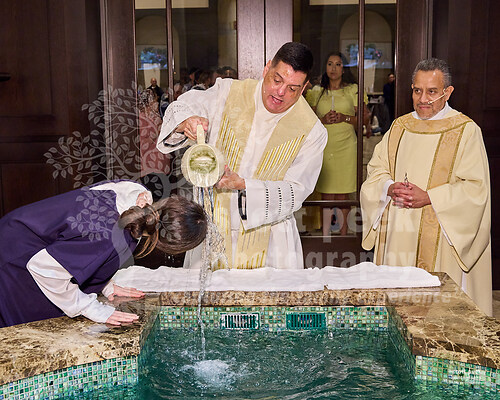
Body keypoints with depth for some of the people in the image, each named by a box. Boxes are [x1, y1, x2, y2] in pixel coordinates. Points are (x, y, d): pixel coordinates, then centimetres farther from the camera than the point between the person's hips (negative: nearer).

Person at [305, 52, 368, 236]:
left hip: (346, 147, -1)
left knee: (343, 195, -1)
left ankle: (343, 234, 9)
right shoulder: (317, 91, 12)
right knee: (326, 195, -3)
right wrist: (323, 120, -7)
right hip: (323, 146, 1)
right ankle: (325, 236, 2)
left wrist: (344, 118, -11)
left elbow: (363, 119, 6)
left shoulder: (353, 90, 8)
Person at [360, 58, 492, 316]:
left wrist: (429, 198, -19)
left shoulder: (466, 131, -3)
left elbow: (475, 189, -8)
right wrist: (390, 188, -11)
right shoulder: (399, 127, 13)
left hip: (440, 241, -4)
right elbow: (376, 171, 11)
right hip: (397, 237, 4)